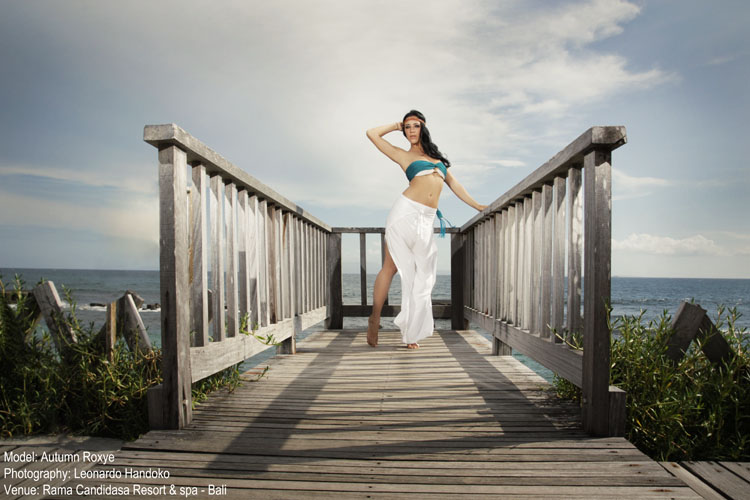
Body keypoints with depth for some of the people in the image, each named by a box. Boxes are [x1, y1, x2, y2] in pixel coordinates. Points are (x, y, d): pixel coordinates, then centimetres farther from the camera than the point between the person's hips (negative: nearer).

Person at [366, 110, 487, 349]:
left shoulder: (436, 156, 24)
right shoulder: (402, 154, 12)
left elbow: (453, 183, 27)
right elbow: (372, 134, 8)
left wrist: (477, 206, 26)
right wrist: (397, 125, 19)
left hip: (426, 221, 4)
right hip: (405, 212, -4)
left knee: (421, 275, 1)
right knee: (391, 267, -4)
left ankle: (411, 332, 8)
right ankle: (374, 319, 8)